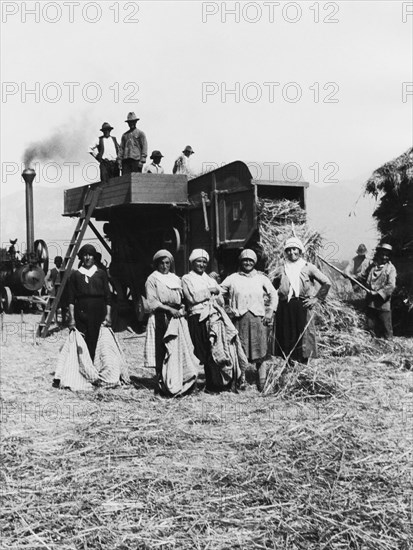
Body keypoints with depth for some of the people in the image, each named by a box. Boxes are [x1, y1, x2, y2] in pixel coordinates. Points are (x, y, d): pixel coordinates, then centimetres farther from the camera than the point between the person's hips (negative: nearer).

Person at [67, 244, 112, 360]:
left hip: (98, 312, 1)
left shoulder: (101, 274, 10)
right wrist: (71, 317, -4)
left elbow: (107, 296, 8)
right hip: (81, 311, -1)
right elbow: (71, 298, 4)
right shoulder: (75, 275, 7)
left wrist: (108, 314, -2)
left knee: (95, 342, -3)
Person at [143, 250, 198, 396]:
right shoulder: (152, 279, 3)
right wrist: (169, 309, -13)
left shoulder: (176, 279, 20)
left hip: (177, 318, 5)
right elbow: (152, 302, -5)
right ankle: (161, 383, -4)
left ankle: (179, 384, 1)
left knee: (180, 350, -3)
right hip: (160, 319, -5)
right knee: (161, 352, -9)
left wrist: (182, 309, 3)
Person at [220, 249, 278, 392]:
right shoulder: (233, 279, 9)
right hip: (239, 320, 0)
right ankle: (241, 382, 9)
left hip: (258, 319, 0)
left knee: (260, 355, -1)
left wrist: (270, 312, 6)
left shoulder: (261, 278, 11)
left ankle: (262, 385, 5)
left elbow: (273, 295, 16)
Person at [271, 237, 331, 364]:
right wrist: (276, 299, 7)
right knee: (286, 337, 0)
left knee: (304, 336, -3)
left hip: (303, 306, -2)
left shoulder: (308, 267, 6)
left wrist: (316, 298, 1)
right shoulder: (281, 270, 11)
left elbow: (327, 283, 5)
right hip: (285, 309, 2)